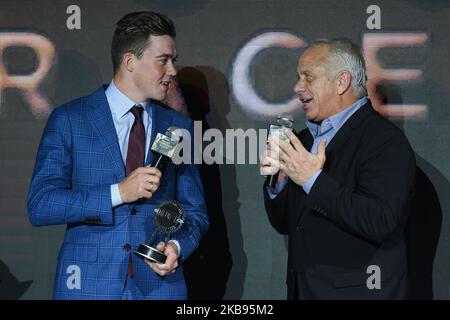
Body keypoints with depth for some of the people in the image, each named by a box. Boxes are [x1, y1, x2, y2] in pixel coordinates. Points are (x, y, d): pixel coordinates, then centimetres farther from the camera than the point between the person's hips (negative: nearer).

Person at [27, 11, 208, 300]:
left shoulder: (179, 127, 8)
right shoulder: (68, 120, -1)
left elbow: (194, 212, 12)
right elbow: (40, 205, -8)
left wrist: (177, 247, -9)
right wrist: (119, 193, -18)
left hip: (159, 283, 3)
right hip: (89, 285, -2)